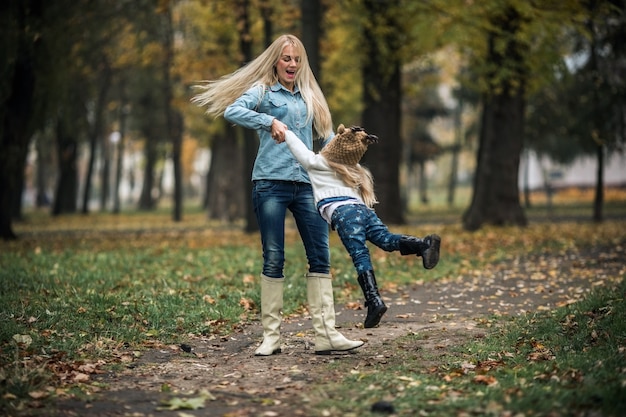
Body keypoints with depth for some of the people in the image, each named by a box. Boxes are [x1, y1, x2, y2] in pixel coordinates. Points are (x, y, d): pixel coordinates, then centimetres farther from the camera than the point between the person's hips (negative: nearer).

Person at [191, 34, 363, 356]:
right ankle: (271, 336, 4)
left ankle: (326, 335, -2)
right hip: (271, 184, -4)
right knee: (273, 259, -3)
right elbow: (232, 111, -12)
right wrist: (270, 121, -24)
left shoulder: (309, 96, 20)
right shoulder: (263, 91, 6)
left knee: (320, 256, -3)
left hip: (307, 184, 4)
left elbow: (326, 134, 21)